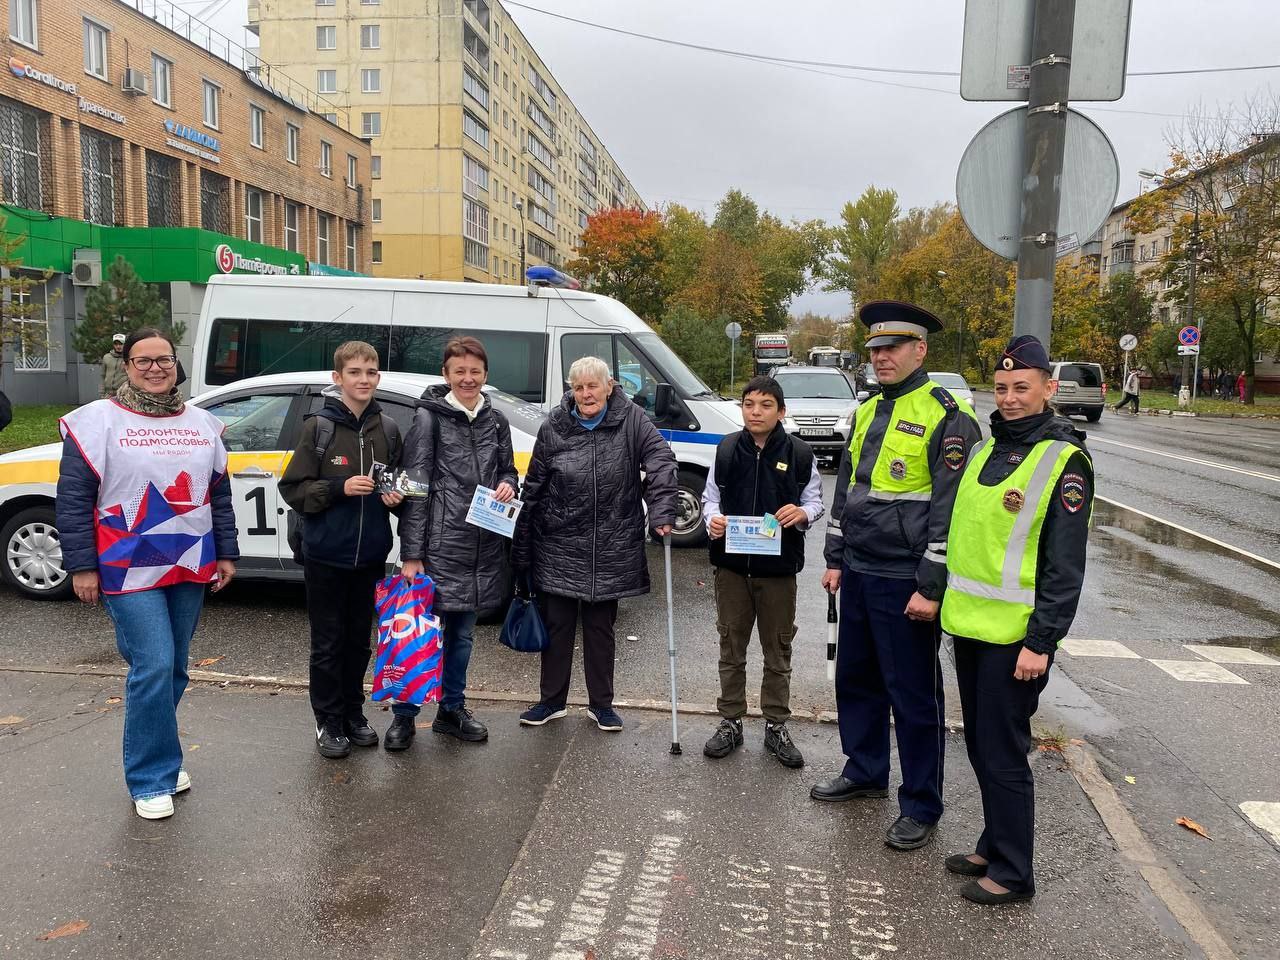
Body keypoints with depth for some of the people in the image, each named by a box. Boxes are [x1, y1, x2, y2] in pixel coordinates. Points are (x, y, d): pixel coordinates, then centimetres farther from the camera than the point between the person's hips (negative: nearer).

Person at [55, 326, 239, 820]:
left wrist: (226, 553, 12)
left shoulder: (201, 424, 10)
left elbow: (219, 496, 16)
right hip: (129, 571, -5)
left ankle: (160, 756, 30)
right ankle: (151, 779, 5)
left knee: (172, 668, 13)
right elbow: (73, 500, -5)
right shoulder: (98, 421, -4)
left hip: (191, 567, 5)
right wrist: (81, 566, -8)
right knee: (154, 667, -9)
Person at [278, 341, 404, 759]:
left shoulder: (387, 429, 4)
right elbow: (293, 489, -7)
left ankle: (353, 714, 29)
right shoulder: (319, 427, -6)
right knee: (328, 643, 7)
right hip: (326, 555, -3)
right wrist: (340, 488, -20)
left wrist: (395, 497, -6)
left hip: (370, 554, 3)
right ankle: (329, 723, 19)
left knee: (359, 639, 14)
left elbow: (399, 485, 15)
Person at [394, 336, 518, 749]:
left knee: (462, 631, 16)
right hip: (439, 542, -5)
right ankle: (404, 715, 17)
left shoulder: (495, 420, 10)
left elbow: (507, 469, 22)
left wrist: (507, 485, -4)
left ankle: (451, 709, 30)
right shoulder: (429, 417, -6)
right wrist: (411, 553, -13)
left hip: (482, 544, 5)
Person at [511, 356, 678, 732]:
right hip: (558, 548, 1)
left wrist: (661, 512, -22)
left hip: (611, 550, 0)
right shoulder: (553, 428, -4)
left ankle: (601, 703, 28)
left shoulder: (632, 420, -6)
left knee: (601, 627, 13)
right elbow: (533, 490, 0)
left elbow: (661, 463, -9)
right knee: (556, 625, 11)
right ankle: (552, 700, 28)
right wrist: (522, 551, 2)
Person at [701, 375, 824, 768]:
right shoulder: (727, 449, 2)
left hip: (779, 568, -1)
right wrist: (712, 518, -12)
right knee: (731, 647, 11)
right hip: (731, 564, 1)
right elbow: (711, 497, 9)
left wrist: (802, 513, -17)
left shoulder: (799, 453, -3)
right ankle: (730, 722, 24)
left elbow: (815, 500, 5)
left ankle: (776, 727, 24)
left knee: (778, 651, 10)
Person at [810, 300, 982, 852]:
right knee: (855, 679, 19)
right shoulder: (868, 411, 12)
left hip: (905, 583, -8)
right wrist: (836, 559, 15)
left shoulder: (948, 418, -13)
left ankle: (921, 807, 19)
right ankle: (865, 772, 38)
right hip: (858, 574, 8)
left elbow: (951, 511, -16)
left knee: (913, 696, 4)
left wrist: (930, 588, -18)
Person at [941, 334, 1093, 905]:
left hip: (1015, 637, -7)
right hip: (969, 625, 8)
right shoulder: (987, 449, 11)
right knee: (981, 747, 17)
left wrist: (1041, 642, -16)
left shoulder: (1063, 460, -12)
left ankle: (1012, 875, 17)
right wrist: (950, 601, 17)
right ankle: (993, 848, 34)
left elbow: (1065, 566, -14)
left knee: (1003, 755, 2)